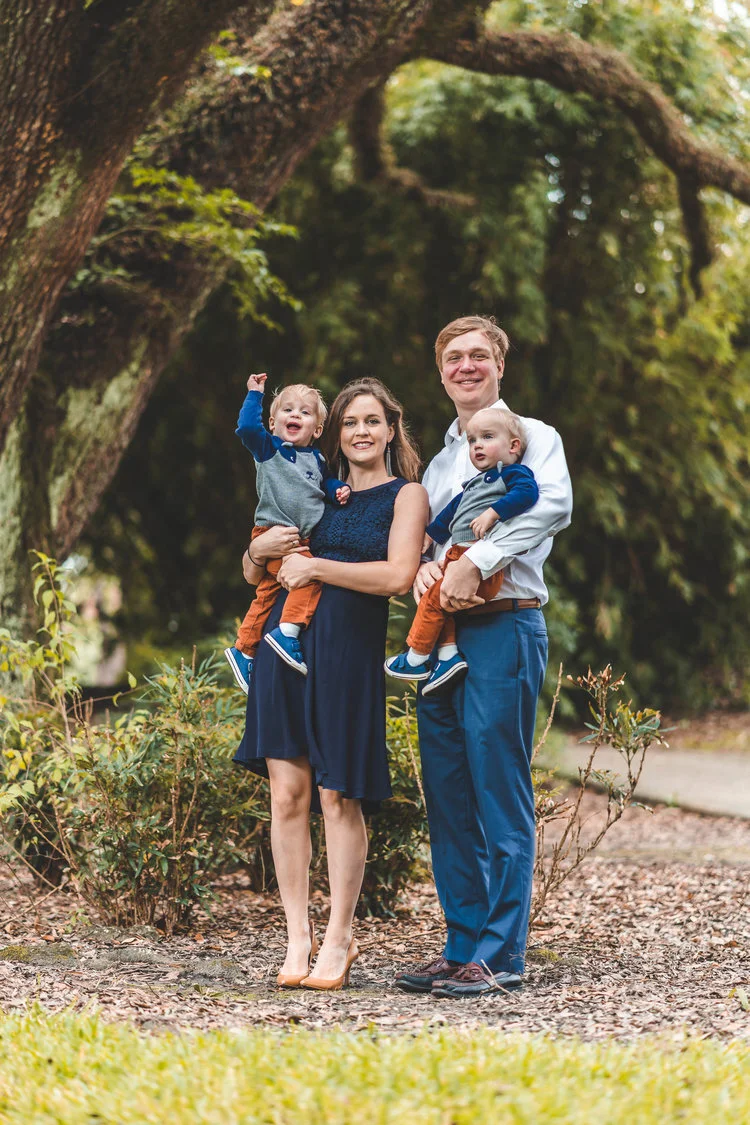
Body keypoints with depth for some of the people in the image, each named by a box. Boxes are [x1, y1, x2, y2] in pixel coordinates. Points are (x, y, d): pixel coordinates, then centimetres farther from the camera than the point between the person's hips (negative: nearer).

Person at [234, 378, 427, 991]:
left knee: (339, 797, -4)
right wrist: (264, 546, 0)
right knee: (287, 791, -1)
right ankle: (298, 937, 5)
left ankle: (338, 939, 5)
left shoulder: (406, 495, 6)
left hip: (349, 650, -4)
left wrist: (315, 566, -7)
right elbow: (253, 572, 23)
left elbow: (397, 575, -11)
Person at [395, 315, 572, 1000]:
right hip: (439, 633, 7)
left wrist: (475, 563, -23)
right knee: (448, 801, 6)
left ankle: (501, 955, -5)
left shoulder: (532, 436, 2)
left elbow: (552, 506, -18)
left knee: (500, 796, -7)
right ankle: (463, 946, 12)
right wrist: (425, 569, -6)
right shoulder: (440, 459, 23)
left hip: (504, 628, -7)